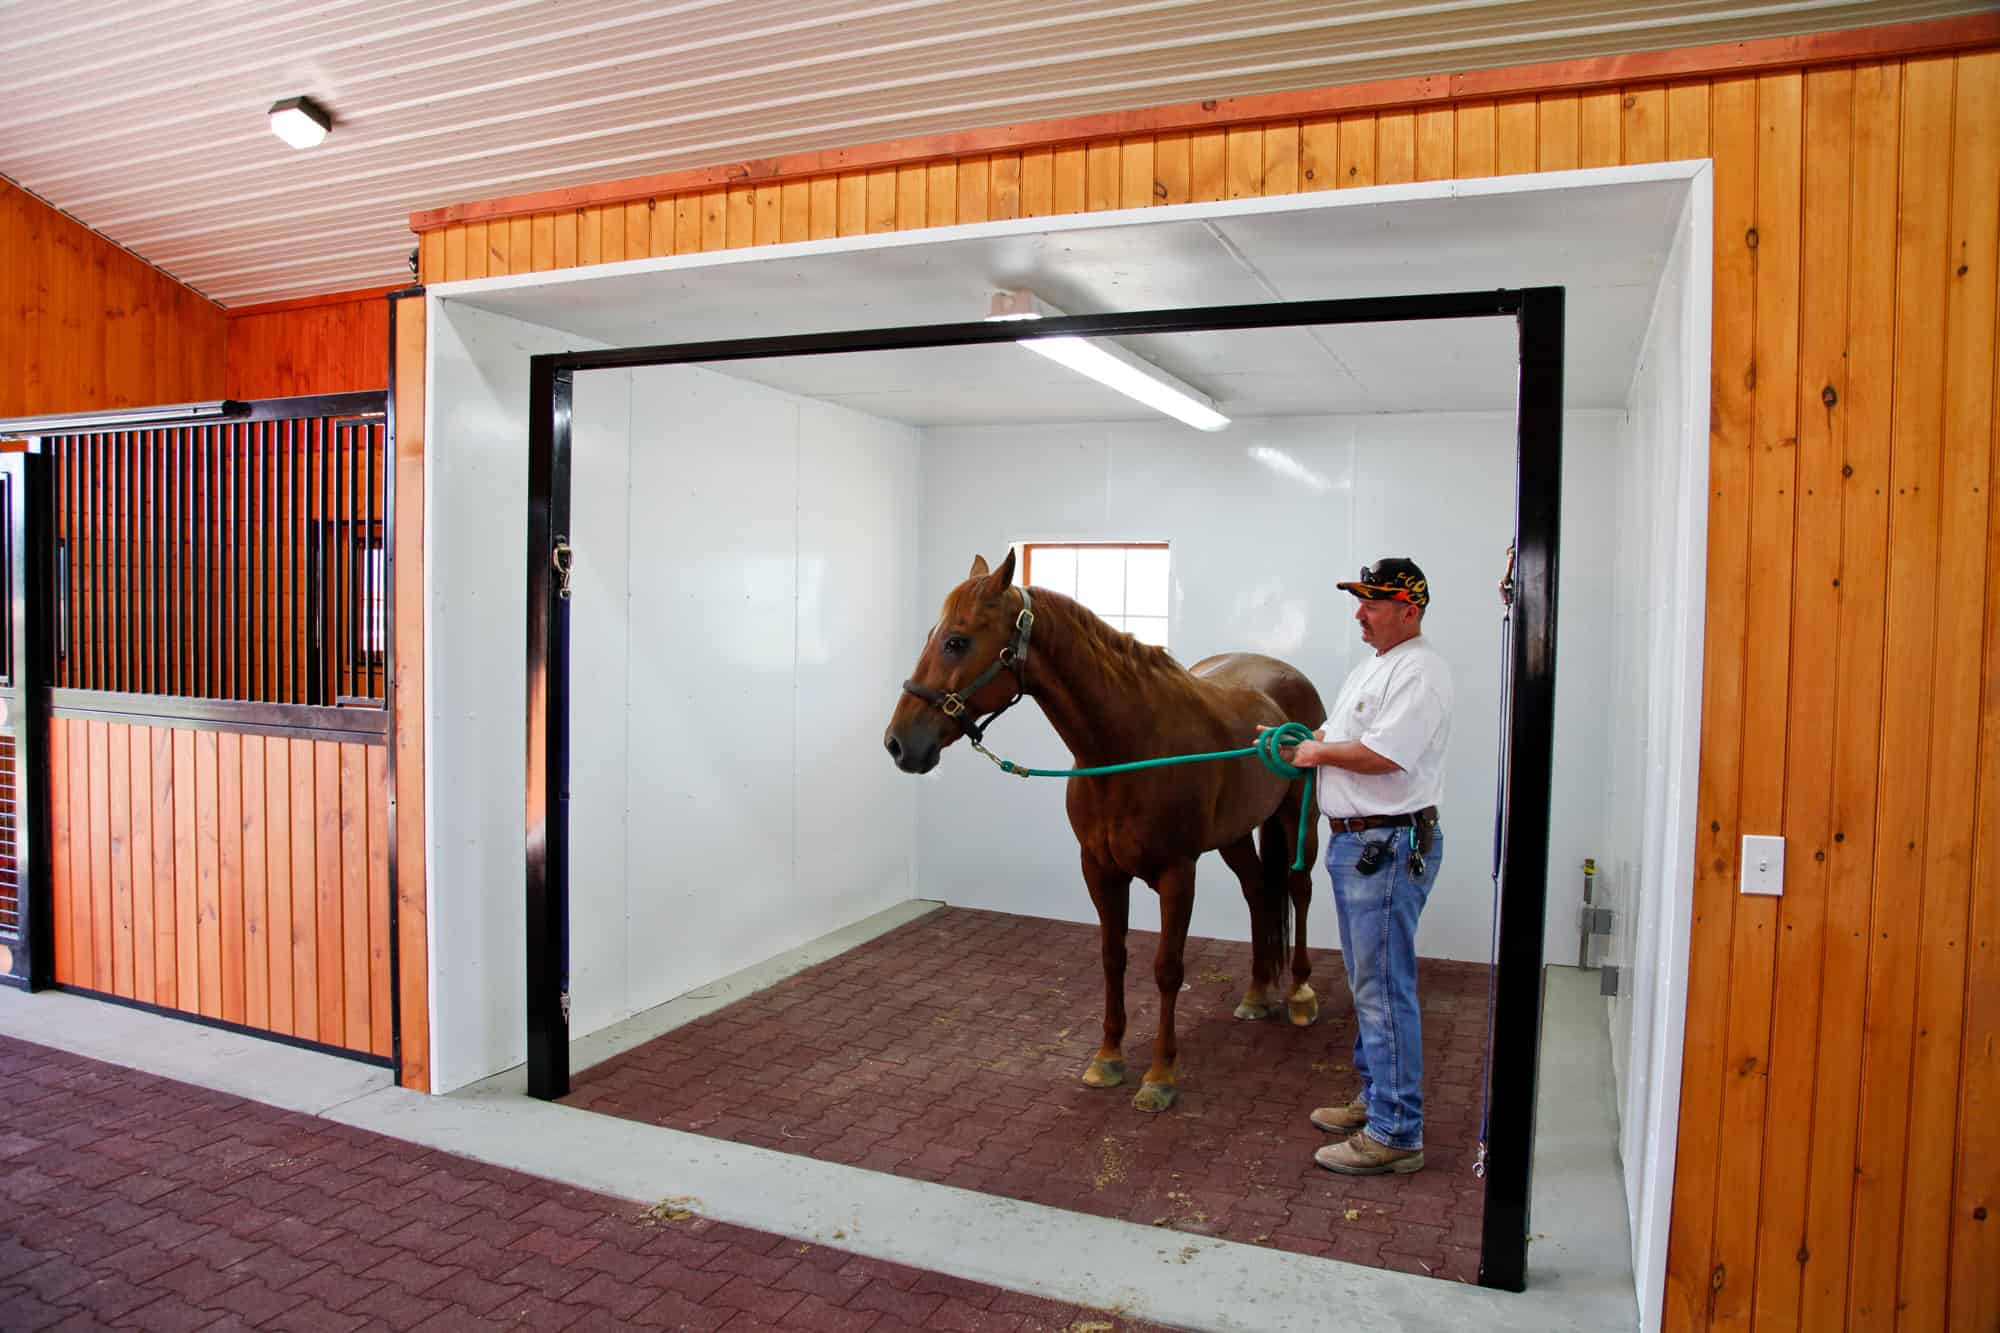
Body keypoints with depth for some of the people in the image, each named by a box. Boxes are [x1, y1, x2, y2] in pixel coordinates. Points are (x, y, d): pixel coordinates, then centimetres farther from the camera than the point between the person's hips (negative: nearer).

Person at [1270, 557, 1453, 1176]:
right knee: (1368, 983, 19)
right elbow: (1337, 738, 23)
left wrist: (1318, 752, -11)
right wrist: (1292, 743, 5)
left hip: (1389, 846, -11)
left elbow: (1379, 754, -26)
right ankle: (1375, 1099, 33)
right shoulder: (1371, 667, 17)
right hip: (1353, 842, 11)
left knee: (1384, 990, -6)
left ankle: (1395, 1134, 3)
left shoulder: (1420, 671, -16)